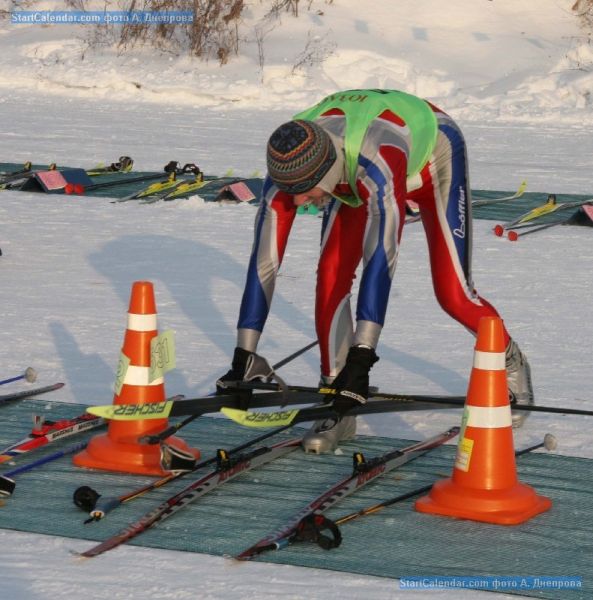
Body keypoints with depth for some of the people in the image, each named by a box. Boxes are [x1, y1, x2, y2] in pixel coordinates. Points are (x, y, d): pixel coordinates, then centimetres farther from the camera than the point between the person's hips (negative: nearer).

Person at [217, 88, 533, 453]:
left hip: (433, 156, -4)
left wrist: (360, 361, -56)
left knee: (452, 293, -8)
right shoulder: (289, 165, -32)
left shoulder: (376, 162, -48)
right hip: (350, 176, 4)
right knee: (331, 275, -17)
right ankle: (338, 409, -8)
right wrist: (243, 358, -31)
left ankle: (511, 362, 23)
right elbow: (264, 261, -30)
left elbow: (381, 258, -53)